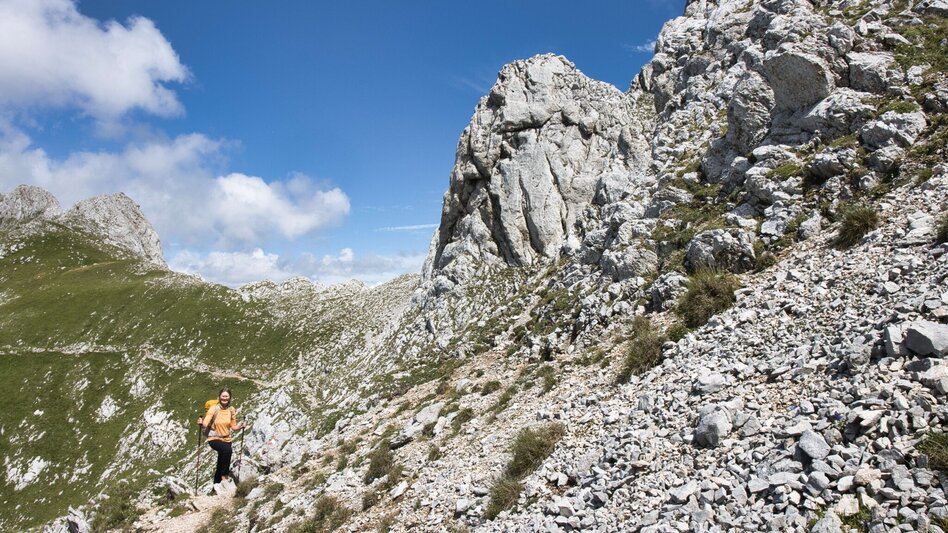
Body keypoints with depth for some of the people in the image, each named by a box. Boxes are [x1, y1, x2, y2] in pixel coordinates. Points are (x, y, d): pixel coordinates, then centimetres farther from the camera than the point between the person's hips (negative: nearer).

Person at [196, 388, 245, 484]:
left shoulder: (232, 410, 0)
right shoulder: (213, 409, -11)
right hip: (214, 439, -4)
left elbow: (233, 427, 6)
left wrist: (240, 426, -13)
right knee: (227, 449, -34)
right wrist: (201, 423, -43)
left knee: (220, 467, 12)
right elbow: (205, 424, -22)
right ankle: (225, 474, -19)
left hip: (226, 439, 5)